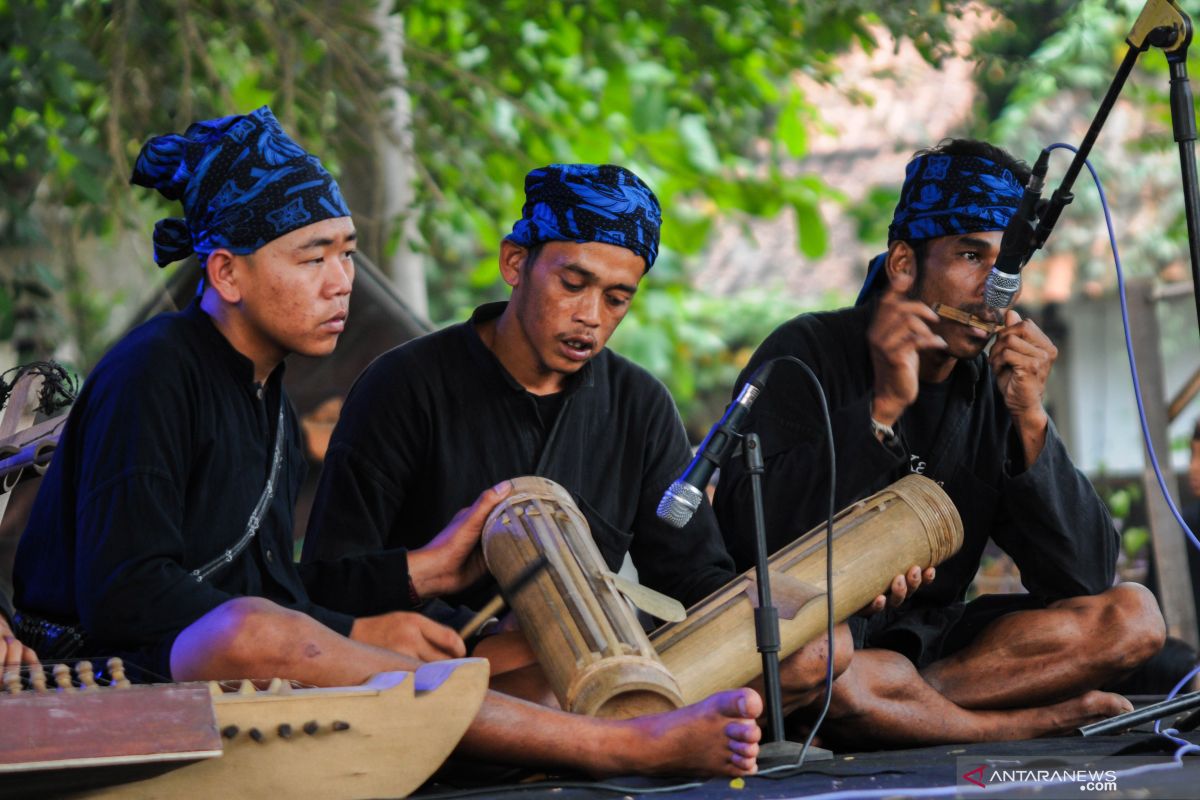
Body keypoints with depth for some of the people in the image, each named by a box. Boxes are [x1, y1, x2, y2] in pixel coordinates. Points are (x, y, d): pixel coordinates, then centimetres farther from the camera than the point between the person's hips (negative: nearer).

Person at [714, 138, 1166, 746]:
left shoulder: (996, 387, 6)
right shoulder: (807, 355, -7)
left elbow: (1083, 577, -2)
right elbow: (752, 539, -21)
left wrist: (1030, 421, -13)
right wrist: (883, 407, -22)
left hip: (930, 638, 5)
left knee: (1132, 617, -11)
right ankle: (1044, 723, -18)